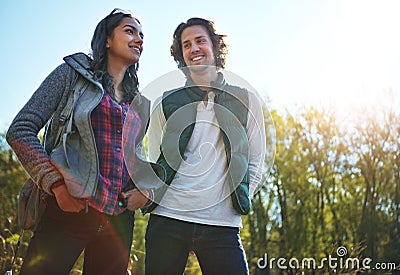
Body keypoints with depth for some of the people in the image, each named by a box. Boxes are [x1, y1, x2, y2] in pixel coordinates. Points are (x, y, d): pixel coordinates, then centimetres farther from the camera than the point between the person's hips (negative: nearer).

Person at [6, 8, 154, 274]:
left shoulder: (140, 105, 17)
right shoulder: (74, 73, 3)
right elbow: (20, 130, -4)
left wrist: (146, 189, 1)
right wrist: (57, 184, -15)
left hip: (119, 220, 5)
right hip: (69, 211, -4)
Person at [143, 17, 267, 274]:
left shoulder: (246, 101, 11)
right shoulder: (166, 103, 12)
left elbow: (255, 163, 11)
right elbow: (154, 163, 15)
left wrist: (240, 201, 0)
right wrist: (154, 197, 1)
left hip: (222, 224, 0)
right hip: (167, 217, 1)